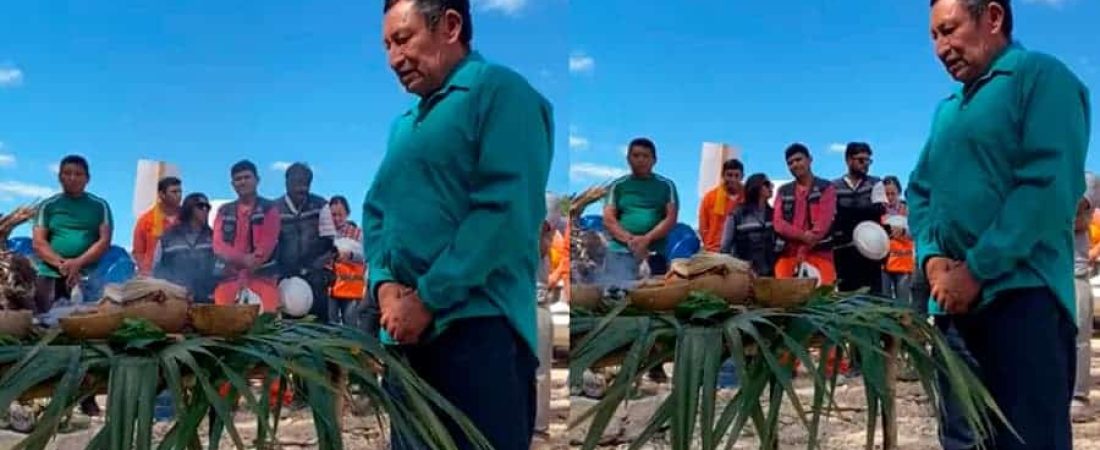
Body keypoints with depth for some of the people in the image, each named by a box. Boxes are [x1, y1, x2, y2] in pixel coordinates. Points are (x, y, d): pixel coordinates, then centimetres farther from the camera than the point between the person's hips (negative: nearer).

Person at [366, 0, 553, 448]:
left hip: (477, 326, -8)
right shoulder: (404, 123, 22)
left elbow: (507, 208, -15)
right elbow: (375, 211, 20)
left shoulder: (501, 90, -4)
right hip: (406, 334, 8)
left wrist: (429, 300, -16)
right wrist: (383, 282, -2)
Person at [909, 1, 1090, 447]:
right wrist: (931, 256, -2)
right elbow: (920, 191, 19)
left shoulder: (1041, 76, -3)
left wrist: (977, 269, -17)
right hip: (955, 302, 8)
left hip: (1021, 294, -8)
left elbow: (1050, 185, -15)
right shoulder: (947, 109, 21)